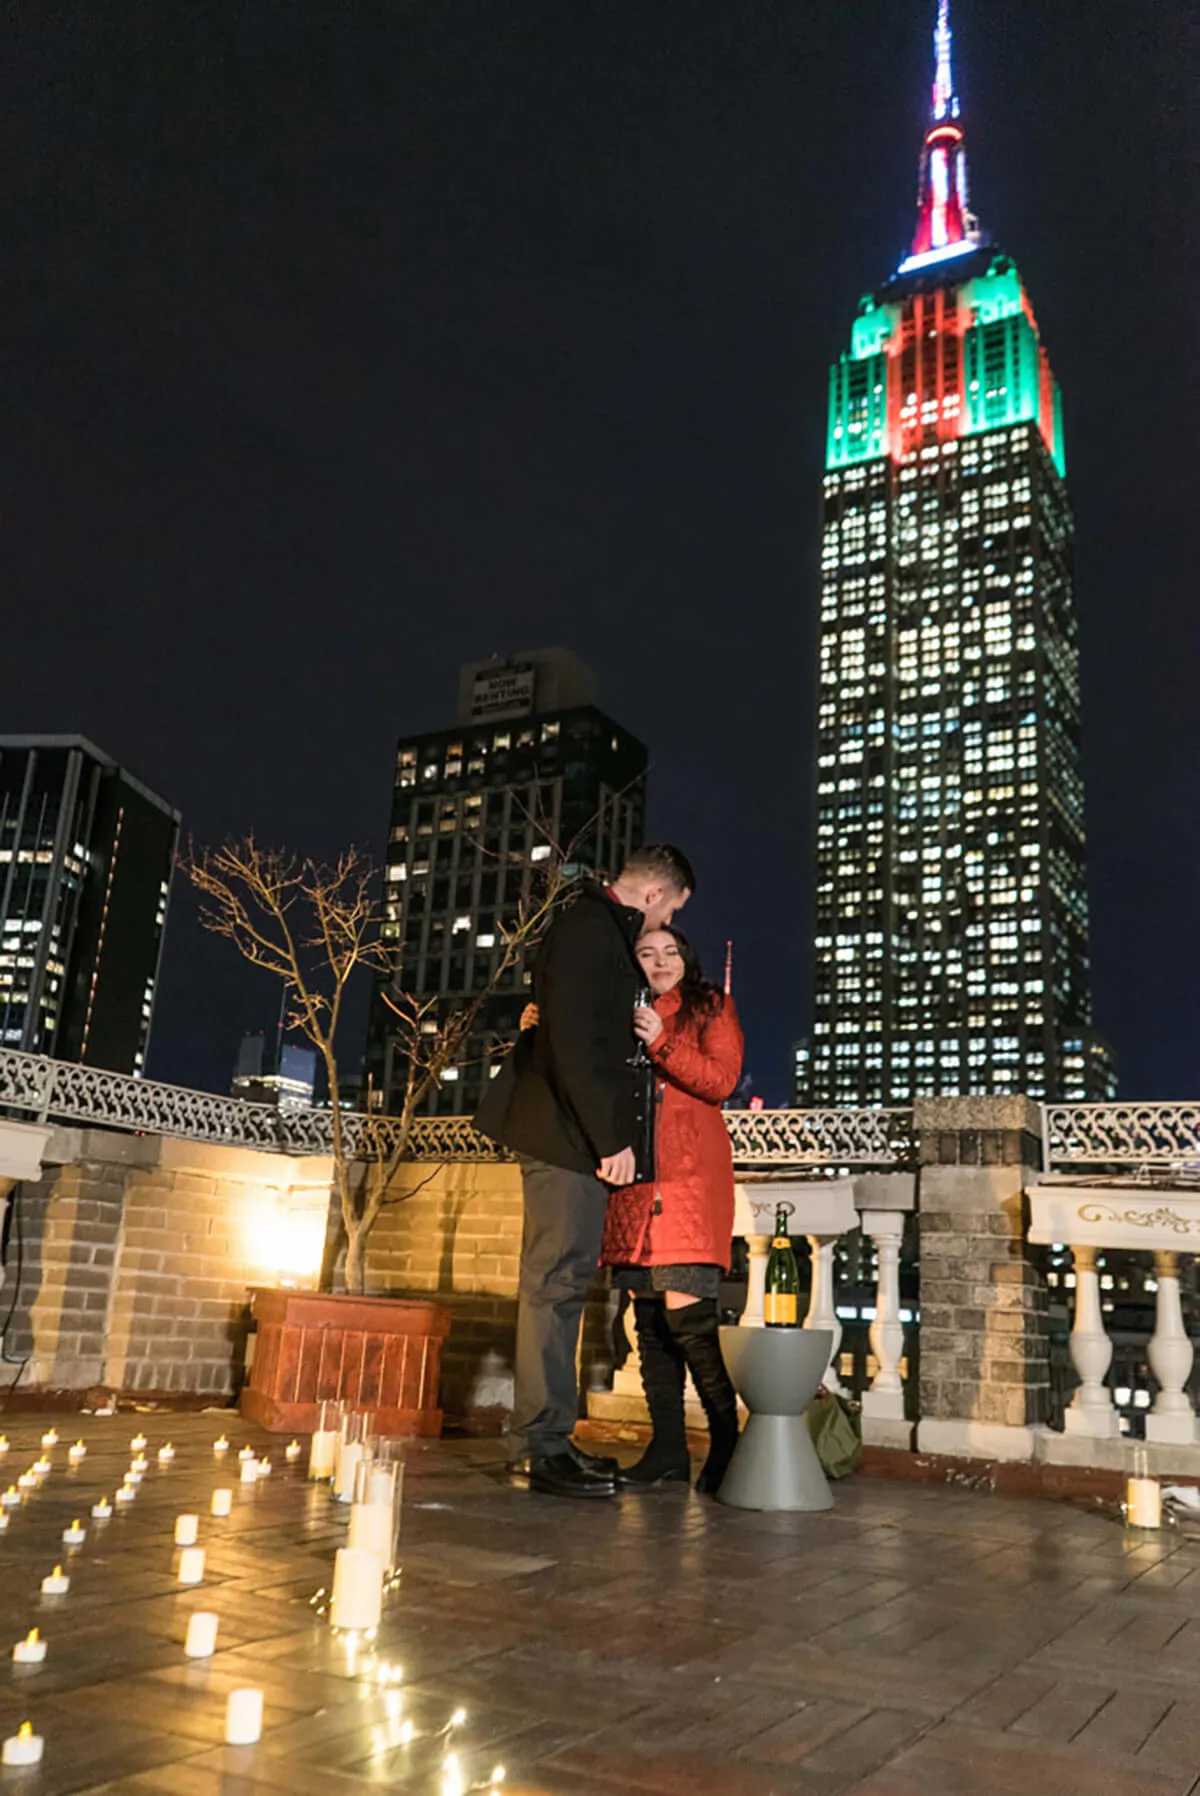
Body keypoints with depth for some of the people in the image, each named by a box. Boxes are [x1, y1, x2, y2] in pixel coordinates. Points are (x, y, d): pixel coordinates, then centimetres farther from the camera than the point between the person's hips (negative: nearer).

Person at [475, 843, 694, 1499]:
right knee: (557, 1281, -7)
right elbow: (575, 1042, -21)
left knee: (562, 1281, 12)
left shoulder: (599, 928, 20)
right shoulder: (588, 929, -12)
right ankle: (542, 1446, -1)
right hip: (569, 1133, -11)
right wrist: (612, 1139, -21)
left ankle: (543, 1439, 20)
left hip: (581, 1137, 11)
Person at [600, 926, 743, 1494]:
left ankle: (729, 1443, 1)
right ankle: (668, 1452, 12)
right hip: (634, 1180, 5)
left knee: (685, 1311, -13)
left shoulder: (711, 1009, 9)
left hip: (689, 1178, -5)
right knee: (648, 1315, 5)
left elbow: (722, 1080, -4)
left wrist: (662, 1044, -15)